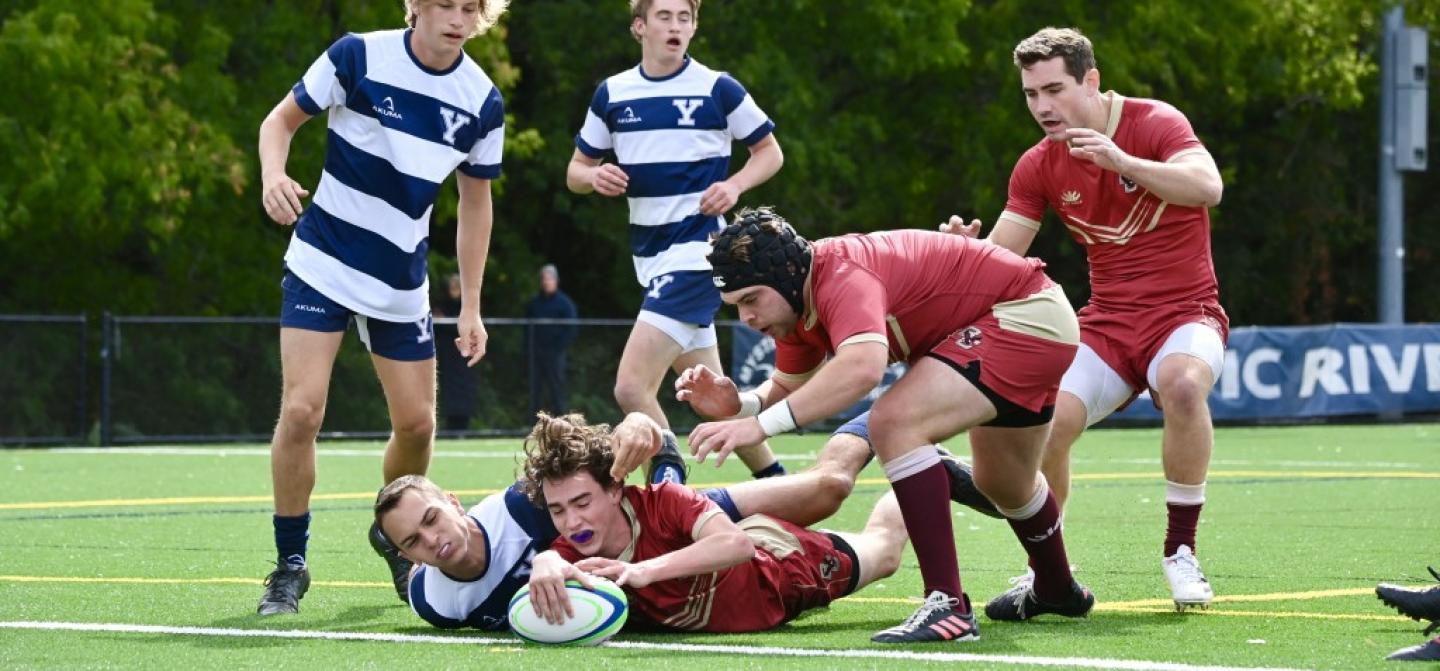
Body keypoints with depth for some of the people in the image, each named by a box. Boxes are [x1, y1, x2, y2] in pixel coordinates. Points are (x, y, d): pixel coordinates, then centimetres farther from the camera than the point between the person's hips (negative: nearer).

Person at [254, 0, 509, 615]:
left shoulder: (482, 102, -4)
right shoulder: (358, 57, -14)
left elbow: (474, 203, 8)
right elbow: (282, 119, -3)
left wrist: (471, 306, 7)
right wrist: (273, 176, -25)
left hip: (401, 284, 4)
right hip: (322, 264, -4)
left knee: (416, 423, 6)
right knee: (301, 409, -15)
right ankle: (290, 565, 0)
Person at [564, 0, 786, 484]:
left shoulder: (718, 89, -4)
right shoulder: (611, 95, 7)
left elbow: (769, 152, 5)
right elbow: (576, 170, 14)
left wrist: (734, 186, -13)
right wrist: (595, 177, -10)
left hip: (696, 249, -6)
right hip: (649, 256, 6)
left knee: (631, 387, -19)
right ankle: (774, 481, 28)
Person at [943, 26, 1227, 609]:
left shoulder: (1154, 123, -9)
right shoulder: (1039, 167, 4)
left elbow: (1208, 188, -27)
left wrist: (1122, 161, -39)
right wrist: (968, 246, -21)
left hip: (1185, 314, -4)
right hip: (1108, 321, 4)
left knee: (1183, 385, -38)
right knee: (1043, 423, -21)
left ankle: (1180, 550, -21)